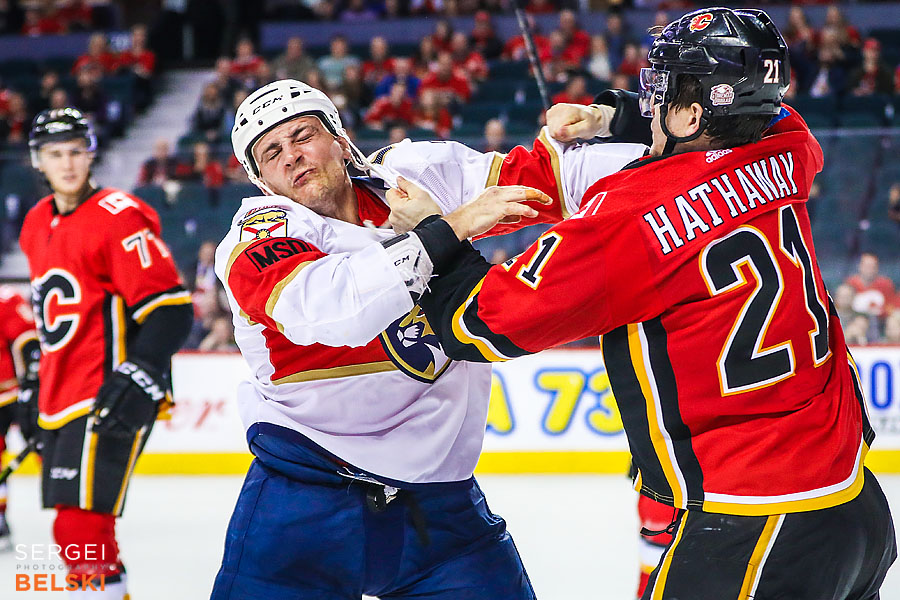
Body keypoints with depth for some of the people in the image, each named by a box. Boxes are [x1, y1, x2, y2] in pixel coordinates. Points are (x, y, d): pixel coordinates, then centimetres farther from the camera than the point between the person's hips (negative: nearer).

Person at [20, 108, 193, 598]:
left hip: (107, 403, -9)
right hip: (60, 400, 9)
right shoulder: (36, 225, 14)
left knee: (81, 529, -15)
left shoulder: (119, 218, -13)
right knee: (74, 528, 15)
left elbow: (171, 308, -18)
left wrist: (138, 376, -26)